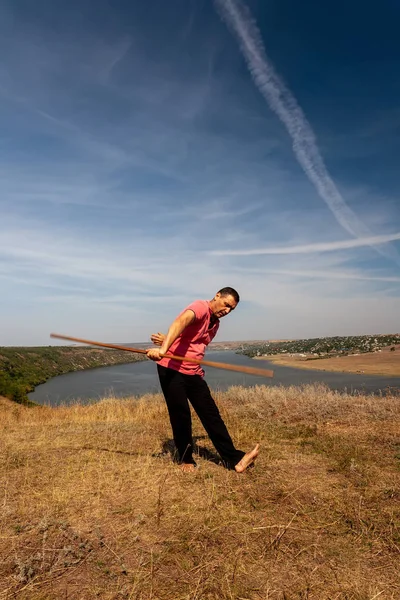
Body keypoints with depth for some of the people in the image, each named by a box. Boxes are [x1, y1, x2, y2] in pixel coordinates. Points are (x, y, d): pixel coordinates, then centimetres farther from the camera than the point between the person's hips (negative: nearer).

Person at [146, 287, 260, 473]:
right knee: (181, 415, -1)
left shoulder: (215, 324, 13)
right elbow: (180, 323, -34)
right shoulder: (201, 307, -14)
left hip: (193, 373, 7)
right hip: (171, 368, -7)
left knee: (211, 413, 3)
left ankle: (234, 459, 5)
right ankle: (186, 459, 20)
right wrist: (164, 349, -52)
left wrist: (168, 342, -7)